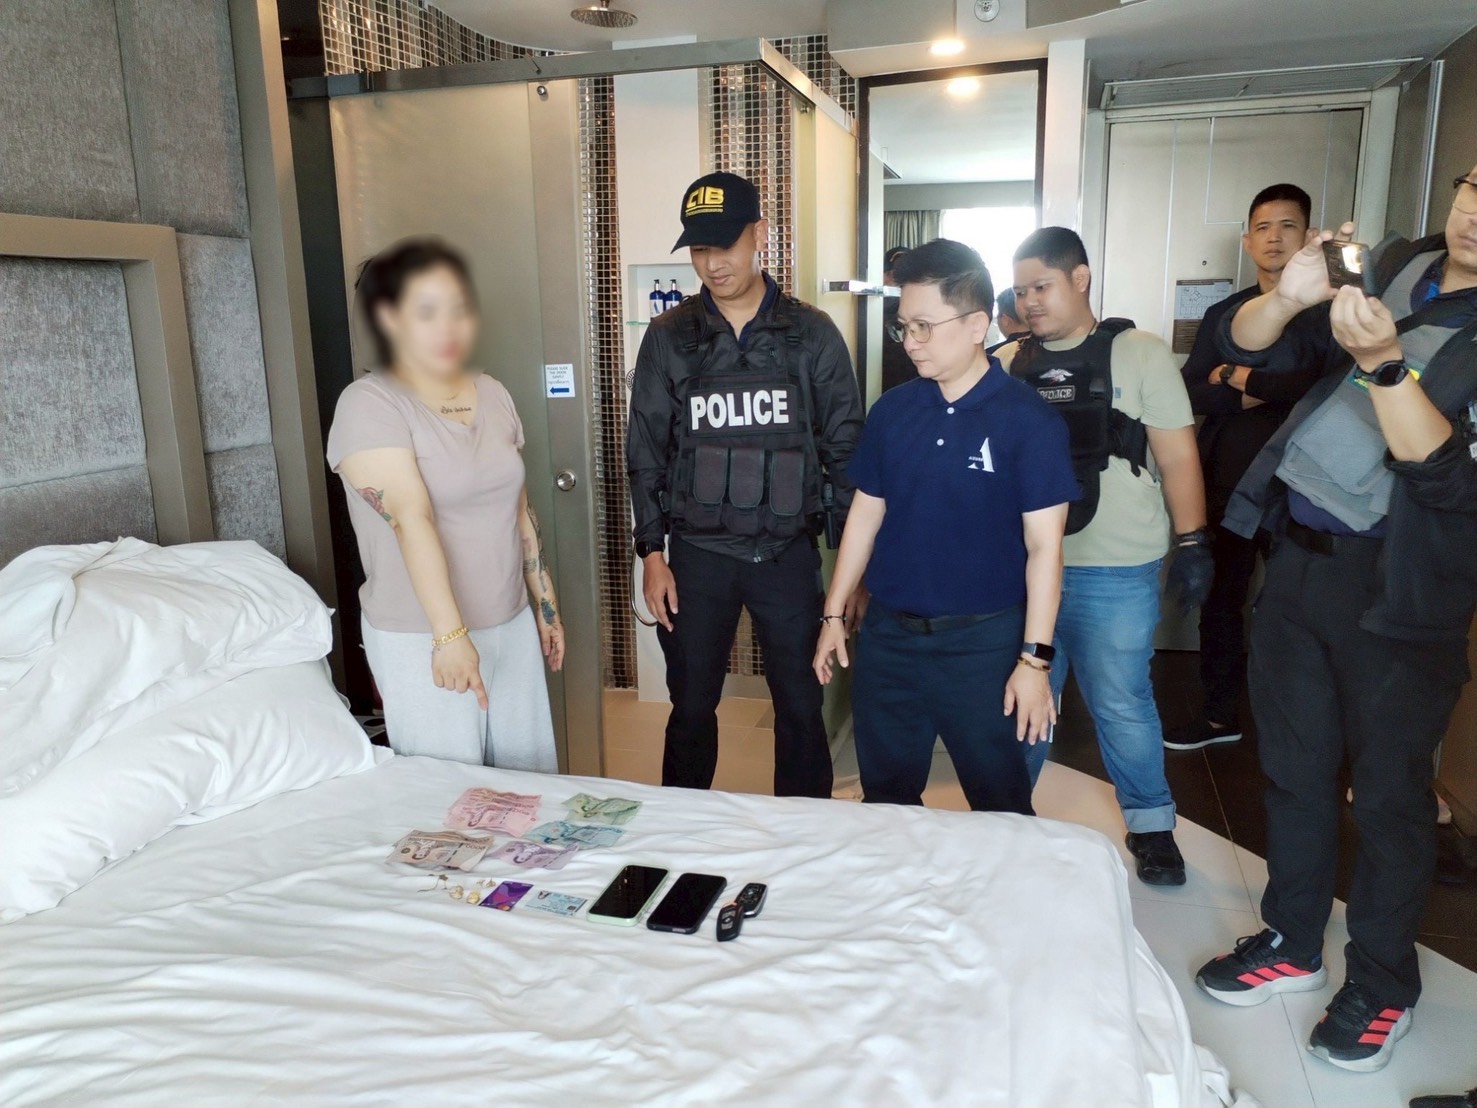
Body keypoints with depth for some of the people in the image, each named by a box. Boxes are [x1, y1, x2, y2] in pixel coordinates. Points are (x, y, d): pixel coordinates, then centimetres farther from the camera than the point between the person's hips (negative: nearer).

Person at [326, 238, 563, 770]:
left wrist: (546, 604, 13)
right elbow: (412, 520, -24)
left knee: (533, 780, 14)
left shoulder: (493, 394, 6)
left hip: (513, 626, 6)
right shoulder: (368, 405, -13)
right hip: (423, 642, -5)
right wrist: (449, 634, -31)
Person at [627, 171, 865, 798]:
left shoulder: (813, 334, -1)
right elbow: (646, 452, 4)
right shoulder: (668, 338, 2)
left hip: (788, 552, 0)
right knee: (692, 708, 11)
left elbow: (845, 447, 1)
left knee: (801, 707, 9)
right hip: (697, 555, 1)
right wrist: (652, 555, 0)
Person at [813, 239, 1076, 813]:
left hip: (983, 641, -4)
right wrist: (835, 614, 8)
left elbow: (1044, 545, -11)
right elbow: (865, 515, 9)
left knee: (1000, 806, 12)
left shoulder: (1028, 419, -11)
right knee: (884, 801, 17)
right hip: (888, 635, 4)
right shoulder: (892, 410, 3)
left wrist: (1035, 658, -13)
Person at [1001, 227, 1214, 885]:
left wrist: (1193, 543, -6)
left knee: (1121, 705, 6)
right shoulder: (1010, 363, 7)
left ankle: (1151, 825, 27)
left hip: (1115, 575, -3)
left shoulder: (1140, 355, -2)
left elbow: (1178, 458, -2)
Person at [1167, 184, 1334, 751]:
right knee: (1220, 597, 9)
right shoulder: (1223, 314, 11)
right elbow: (1189, 393, 2)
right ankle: (1221, 714, 22)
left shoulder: (1330, 308, -2)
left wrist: (1242, 378, -10)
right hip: (1227, 481, 4)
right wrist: (1249, 398, -14)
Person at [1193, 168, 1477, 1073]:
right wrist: (1291, 296, -19)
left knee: (1388, 790, 8)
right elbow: (1240, 345, 2)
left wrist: (1382, 360, -34)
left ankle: (1384, 982, 29)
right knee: (1294, 766, 15)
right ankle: (1292, 942, 34)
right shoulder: (1392, 269, 5)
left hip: (1399, 591, -5)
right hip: (1299, 558, 5)